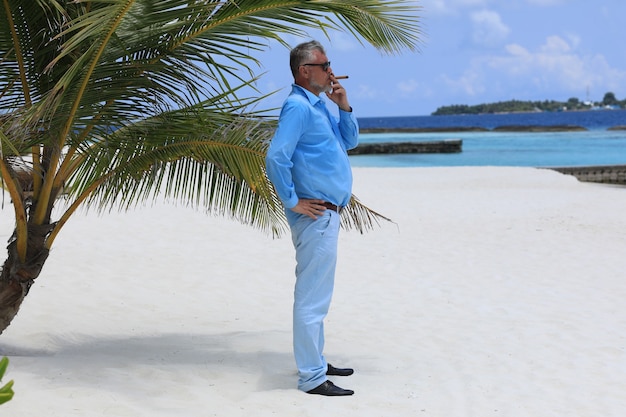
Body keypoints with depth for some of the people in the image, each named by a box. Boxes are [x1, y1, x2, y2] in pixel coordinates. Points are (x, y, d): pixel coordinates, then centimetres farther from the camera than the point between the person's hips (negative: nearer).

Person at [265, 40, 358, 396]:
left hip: (328, 214, 11)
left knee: (317, 294, 18)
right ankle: (312, 377, -4)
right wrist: (293, 202, -19)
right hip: (315, 216, -11)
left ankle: (316, 362, 29)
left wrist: (344, 106, 6)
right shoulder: (298, 106, -15)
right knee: (312, 297, -8)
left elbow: (350, 140, 22)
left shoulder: (319, 106, 16)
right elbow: (276, 157, -25)